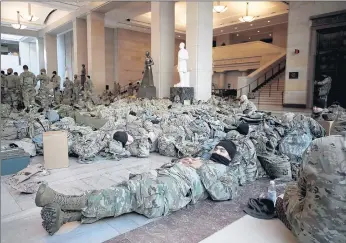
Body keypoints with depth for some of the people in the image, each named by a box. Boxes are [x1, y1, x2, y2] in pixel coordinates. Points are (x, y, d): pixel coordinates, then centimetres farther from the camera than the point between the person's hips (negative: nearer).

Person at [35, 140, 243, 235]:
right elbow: (169, 165, 30)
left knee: (127, 195, -25)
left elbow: (221, 193, -2)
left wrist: (201, 169, -1)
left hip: (177, 185, -6)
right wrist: (180, 162, 12)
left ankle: (63, 201, -30)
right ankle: (63, 215, -28)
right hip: (162, 175, 6)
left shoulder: (229, 173, 21)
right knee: (126, 190, -19)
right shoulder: (200, 160, 38)